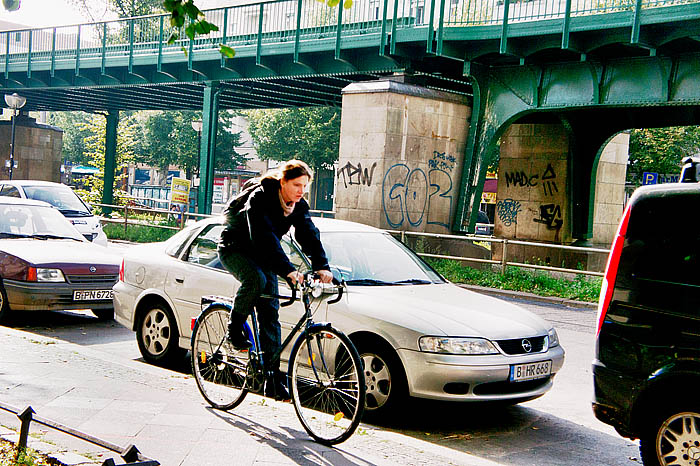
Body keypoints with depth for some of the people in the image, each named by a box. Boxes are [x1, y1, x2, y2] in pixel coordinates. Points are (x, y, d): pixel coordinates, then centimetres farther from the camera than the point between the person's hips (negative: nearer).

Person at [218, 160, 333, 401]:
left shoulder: (298, 206, -7)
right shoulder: (260, 198, -27)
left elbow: (309, 236, -16)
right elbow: (265, 238, -38)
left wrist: (321, 266, -33)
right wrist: (287, 270, -48)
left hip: (261, 256, 6)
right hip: (235, 249, -6)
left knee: (270, 313, -5)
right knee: (256, 279, -37)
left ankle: (273, 376, -3)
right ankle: (234, 330, -12)